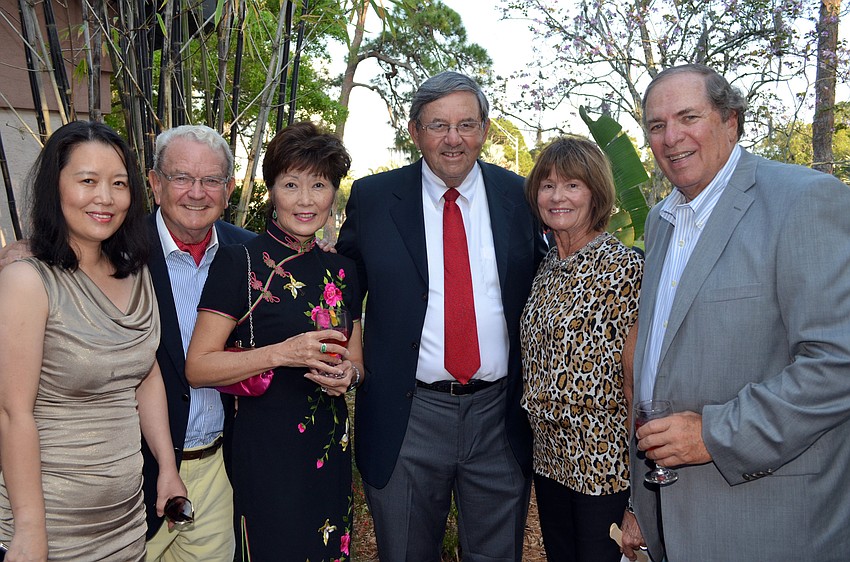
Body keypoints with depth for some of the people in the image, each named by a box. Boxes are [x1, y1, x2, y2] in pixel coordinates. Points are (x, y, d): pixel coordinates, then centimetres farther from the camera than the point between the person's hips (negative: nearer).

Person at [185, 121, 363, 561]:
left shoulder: (341, 272, 7)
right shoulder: (240, 262, -9)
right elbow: (197, 368, -13)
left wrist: (348, 373, -7)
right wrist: (283, 353, -23)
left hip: (329, 448, 5)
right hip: (264, 448, -5)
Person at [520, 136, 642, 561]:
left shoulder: (625, 268, -14)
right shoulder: (546, 267, 5)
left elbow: (635, 380, -15)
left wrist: (640, 489, -13)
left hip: (605, 462, -6)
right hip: (550, 457, 7)